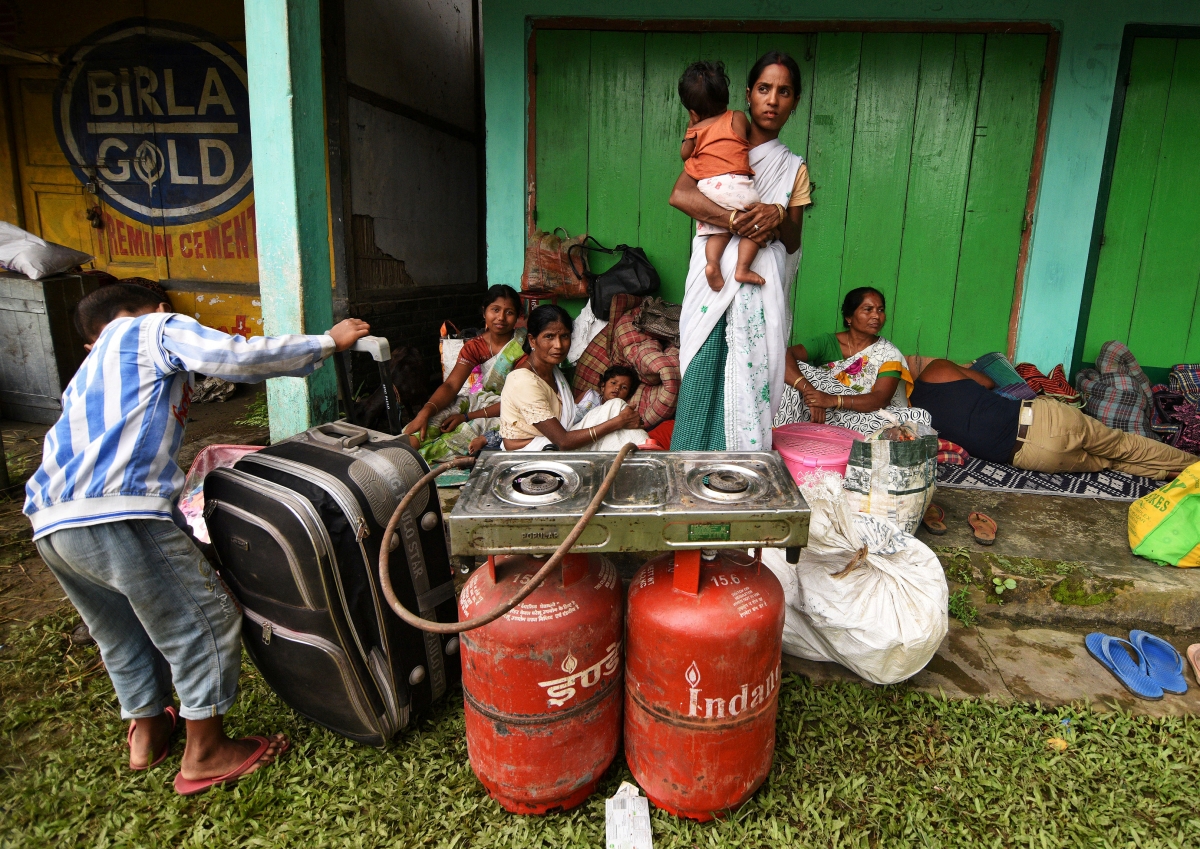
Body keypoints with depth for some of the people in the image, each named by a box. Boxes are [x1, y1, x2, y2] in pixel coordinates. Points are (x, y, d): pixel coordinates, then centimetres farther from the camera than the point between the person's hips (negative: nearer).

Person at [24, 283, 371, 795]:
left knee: (122, 632, 26)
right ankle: (205, 755, 15)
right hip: (117, 513, -9)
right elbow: (237, 357, -9)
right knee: (207, 620, 3)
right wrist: (328, 342, -2)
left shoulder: (90, 369, 34)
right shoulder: (155, 329, 9)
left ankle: (146, 733, 42)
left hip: (49, 523, 10)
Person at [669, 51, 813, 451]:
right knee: (702, 378, -5)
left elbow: (793, 243, 12)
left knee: (749, 382, -2)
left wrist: (777, 216, -10)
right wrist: (737, 220, -15)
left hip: (762, 287, 1)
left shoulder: (793, 167, 16)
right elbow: (680, 195, -9)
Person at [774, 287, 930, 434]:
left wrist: (833, 400, -30)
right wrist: (809, 390, -33)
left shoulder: (889, 354, 3)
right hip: (821, 420, -1)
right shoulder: (827, 343, 2)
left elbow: (881, 399, -12)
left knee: (920, 417, -26)